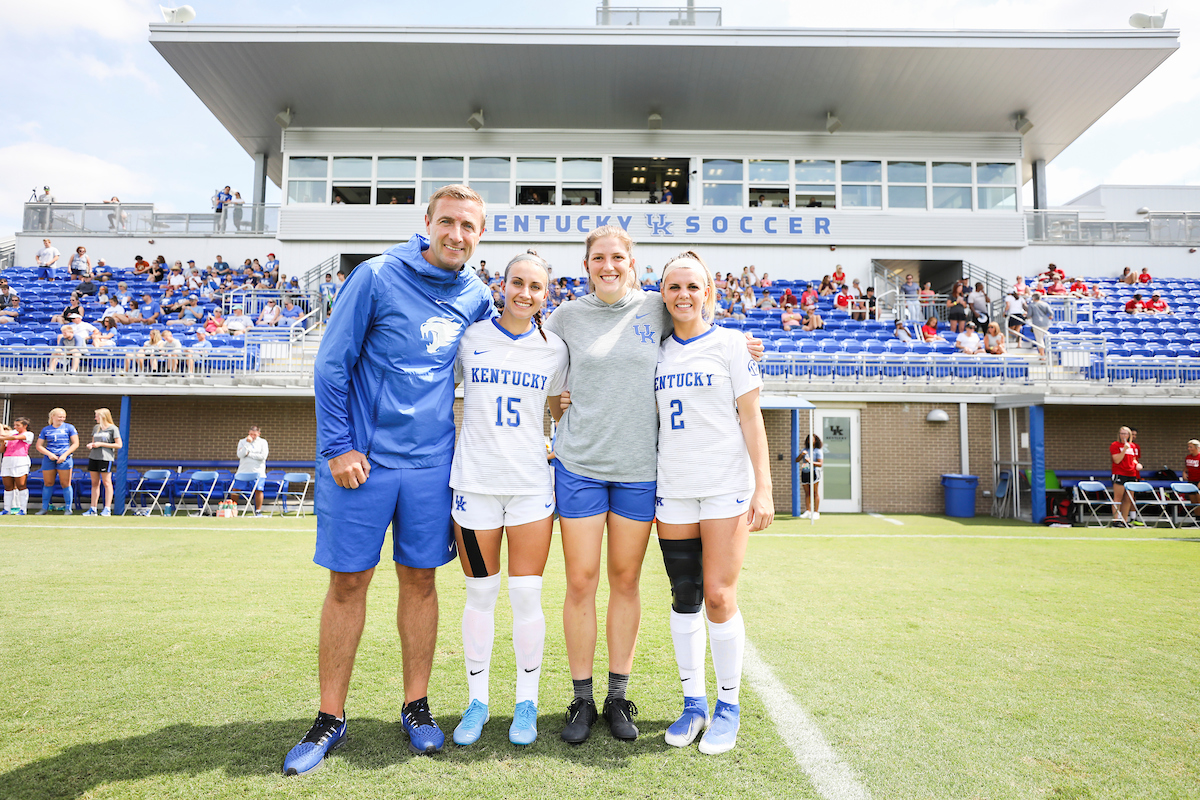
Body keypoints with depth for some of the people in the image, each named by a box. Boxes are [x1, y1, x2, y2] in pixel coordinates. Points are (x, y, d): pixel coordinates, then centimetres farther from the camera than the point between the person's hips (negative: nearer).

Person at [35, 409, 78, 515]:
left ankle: (68, 509, 1)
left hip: (64, 459, -2)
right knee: (47, 483, 8)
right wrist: (49, 454, -9)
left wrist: (65, 455, -10)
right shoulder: (46, 429, 10)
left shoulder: (69, 427, 5)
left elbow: (75, 443, 1)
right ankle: (45, 508, 17)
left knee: (65, 484, -3)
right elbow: (38, 446, 8)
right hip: (48, 459, 2)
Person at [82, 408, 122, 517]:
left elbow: (119, 445, -7)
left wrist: (101, 444, -11)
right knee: (94, 483, 8)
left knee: (106, 483, -5)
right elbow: (93, 441, 26)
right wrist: (90, 445, 2)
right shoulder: (96, 428, 17)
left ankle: (107, 509, -3)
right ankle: (93, 509, 12)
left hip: (106, 458, -6)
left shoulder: (113, 428, -3)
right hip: (93, 457, 6)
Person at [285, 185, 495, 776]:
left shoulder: (477, 298, 7)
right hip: (361, 459, -3)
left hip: (431, 462, 3)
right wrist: (337, 446, -10)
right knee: (347, 583, 4)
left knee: (420, 580, 10)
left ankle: (416, 706, 25)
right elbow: (332, 365, -5)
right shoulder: (376, 278, -6)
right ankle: (331, 717, 20)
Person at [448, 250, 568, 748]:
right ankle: (477, 701, 25)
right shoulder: (469, 338, 2)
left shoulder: (554, 350, 5)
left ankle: (527, 703, 21)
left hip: (532, 483, 0)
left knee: (527, 596, 2)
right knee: (480, 595, 8)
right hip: (475, 479, 0)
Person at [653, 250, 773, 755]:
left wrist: (763, 487, -7)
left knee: (719, 596, -5)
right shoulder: (658, 351, 11)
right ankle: (693, 702, 21)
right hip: (672, 489, 3)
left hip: (726, 485, -3)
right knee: (683, 597, 7)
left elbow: (751, 418, -1)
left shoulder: (729, 343, 1)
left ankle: (728, 705, 14)